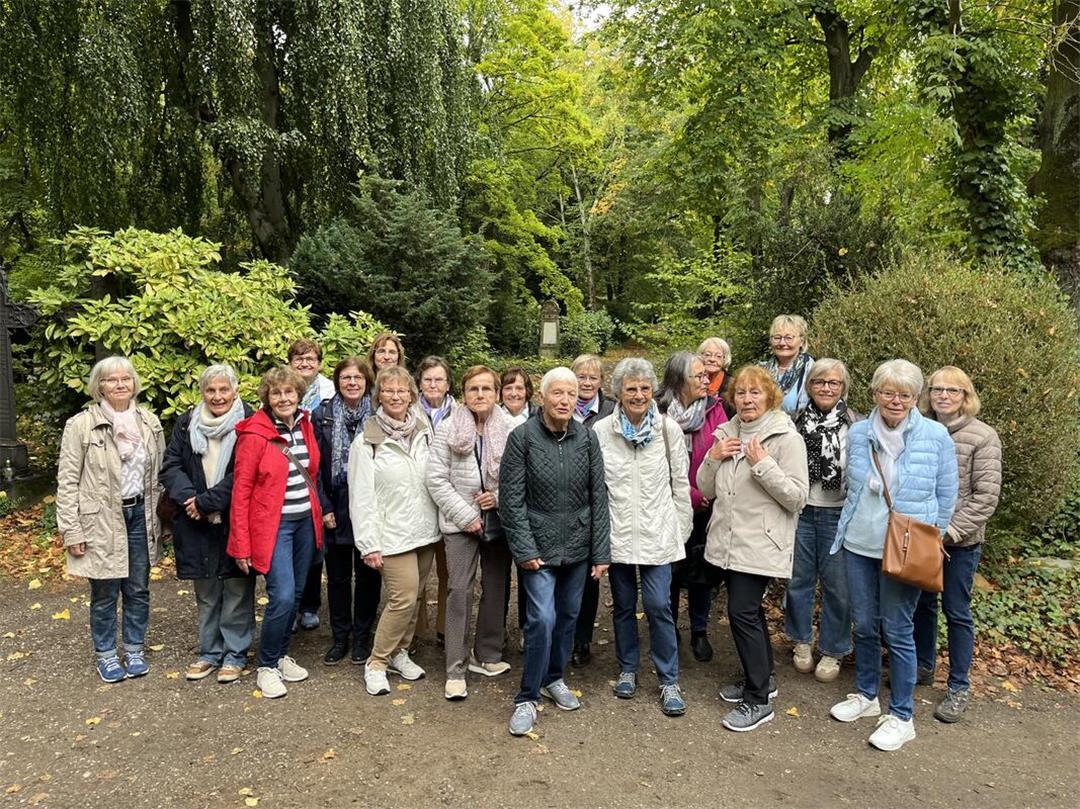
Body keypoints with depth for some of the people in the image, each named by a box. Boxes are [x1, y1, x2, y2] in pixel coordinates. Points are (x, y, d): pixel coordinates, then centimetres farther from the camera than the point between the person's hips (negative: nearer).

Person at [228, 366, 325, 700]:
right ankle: (266, 666, 10)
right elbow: (241, 490, -11)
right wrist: (241, 544, -11)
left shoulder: (305, 425, 5)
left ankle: (280, 654, 32)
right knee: (282, 596, -12)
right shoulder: (254, 434, -12)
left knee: (296, 594, 12)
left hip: (306, 522, 6)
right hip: (273, 525, -6)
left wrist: (319, 512, 9)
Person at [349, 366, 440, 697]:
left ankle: (399, 652, 32)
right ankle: (376, 663, 10)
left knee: (414, 597, 13)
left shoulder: (424, 431, 4)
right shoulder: (367, 442, -9)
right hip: (393, 533, -5)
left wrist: (439, 521, 7)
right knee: (404, 598, -9)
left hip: (425, 530, 5)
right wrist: (369, 544, -11)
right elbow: (361, 497, -9)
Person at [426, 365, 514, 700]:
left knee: (497, 588, 11)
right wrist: (465, 516, -11)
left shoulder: (510, 429, -6)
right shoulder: (447, 429, -7)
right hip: (461, 522, -2)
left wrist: (500, 496, -15)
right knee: (459, 590, -3)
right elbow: (437, 479, -7)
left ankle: (487, 654, 29)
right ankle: (456, 669, 7)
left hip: (500, 520, 2)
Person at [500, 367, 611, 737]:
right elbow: (511, 499, -9)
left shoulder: (587, 438, -1)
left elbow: (599, 498, 2)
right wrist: (524, 550, -13)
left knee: (568, 616, 15)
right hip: (539, 547, -4)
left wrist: (601, 552, 0)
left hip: (578, 547, 4)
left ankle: (554, 678, 37)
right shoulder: (522, 437, -10)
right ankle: (527, 698, 8)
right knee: (542, 619, -10)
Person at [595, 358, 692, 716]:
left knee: (658, 606, -3)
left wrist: (681, 530, 3)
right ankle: (628, 669, 33)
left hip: (658, 534, -1)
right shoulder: (601, 431, -4)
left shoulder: (669, 429, -3)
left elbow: (681, 484, 3)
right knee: (624, 605, 14)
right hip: (617, 534, 1)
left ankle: (669, 680, 14)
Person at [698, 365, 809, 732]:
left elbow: (797, 496, -15)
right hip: (728, 540, 7)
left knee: (742, 611, -8)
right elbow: (707, 489, 10)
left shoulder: (786, 438, -11)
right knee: (749, 609, 17)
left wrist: (762, 464, -23)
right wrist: (713, 459, -7)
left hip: (761, 544, -7)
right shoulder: (726, 434, 8)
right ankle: (762, 677, 35)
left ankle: (758, 700, 5)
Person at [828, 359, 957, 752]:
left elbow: (946, 498, 1)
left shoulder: (936, 436, -7)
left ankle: (901, 717, 18)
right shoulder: (858, 433, 2)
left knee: (897, 631, 3)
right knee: (863, 625, 14)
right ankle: (866, 695, 34)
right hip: (858, 545, 4)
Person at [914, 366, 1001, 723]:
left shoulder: (983, 437, -9)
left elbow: (986, 496, -12)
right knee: (922, 603, 16)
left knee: (957, 612, 5)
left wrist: (951, 531, -17)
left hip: (961, 541, -4)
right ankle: (923, 666, 35)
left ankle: (958, 688, 20)